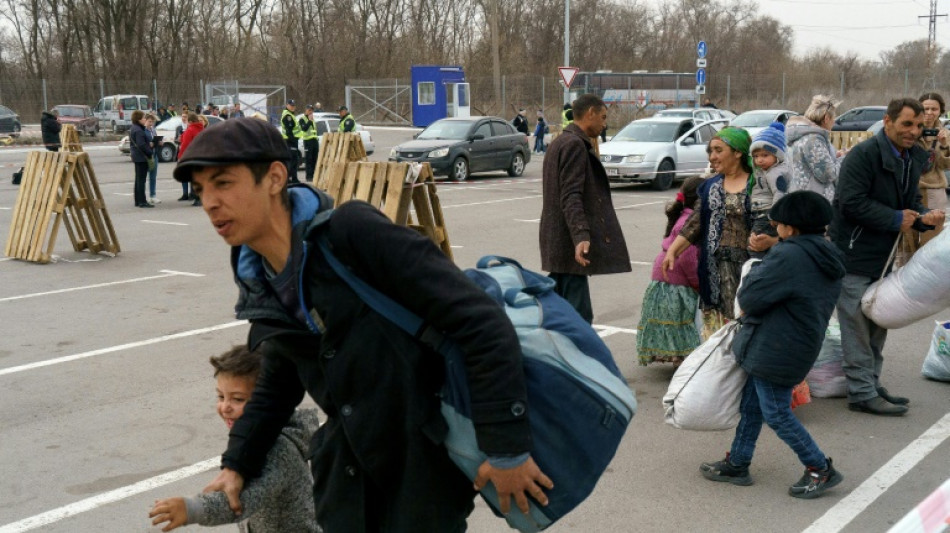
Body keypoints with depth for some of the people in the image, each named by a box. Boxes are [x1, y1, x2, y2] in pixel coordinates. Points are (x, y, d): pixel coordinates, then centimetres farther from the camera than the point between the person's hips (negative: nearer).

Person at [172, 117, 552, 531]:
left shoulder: (353, 232, -21)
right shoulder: (259, 285, 2)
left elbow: (481, 321, -24)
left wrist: (507, 447, -23)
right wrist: (237, 462, 16)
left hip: (424, 461, -6)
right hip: (349, 469, 6)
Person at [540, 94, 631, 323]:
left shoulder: (561, 142, 20)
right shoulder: (575, 144, -12)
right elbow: (571, 196, -22)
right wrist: (581, 235, -31)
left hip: (557, 244, 11)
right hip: (569, 244, -11)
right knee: (578, 315, -11)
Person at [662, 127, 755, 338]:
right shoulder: (710, 186, 16)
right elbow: (694, 224, 12)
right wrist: (672, 251, 4)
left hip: (747, 266, -5)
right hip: (715, 270, 5)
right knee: (716, 325, 6)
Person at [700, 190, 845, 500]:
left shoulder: (789, 256, -22)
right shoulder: (829, 261, 8)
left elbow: (749, 298, -20)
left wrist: (754, 273, 1)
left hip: (774, 352, -10)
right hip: (802, 347, 10)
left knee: (776, 413, 1)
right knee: (751, 404, 17)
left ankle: (820, 469, 10)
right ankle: (737, 464, 26)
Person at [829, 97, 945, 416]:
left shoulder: (915, 158, 11)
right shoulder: (864, 155, -17)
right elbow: (852, 202, -24)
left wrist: (924, 217, -3)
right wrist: (896, 220, -19)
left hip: (884, 256, 9)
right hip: (855, 255, -9)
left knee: (878, 325, 15)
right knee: (858, 327, -4)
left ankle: (871, 386, 26)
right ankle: (862, 393, 3)